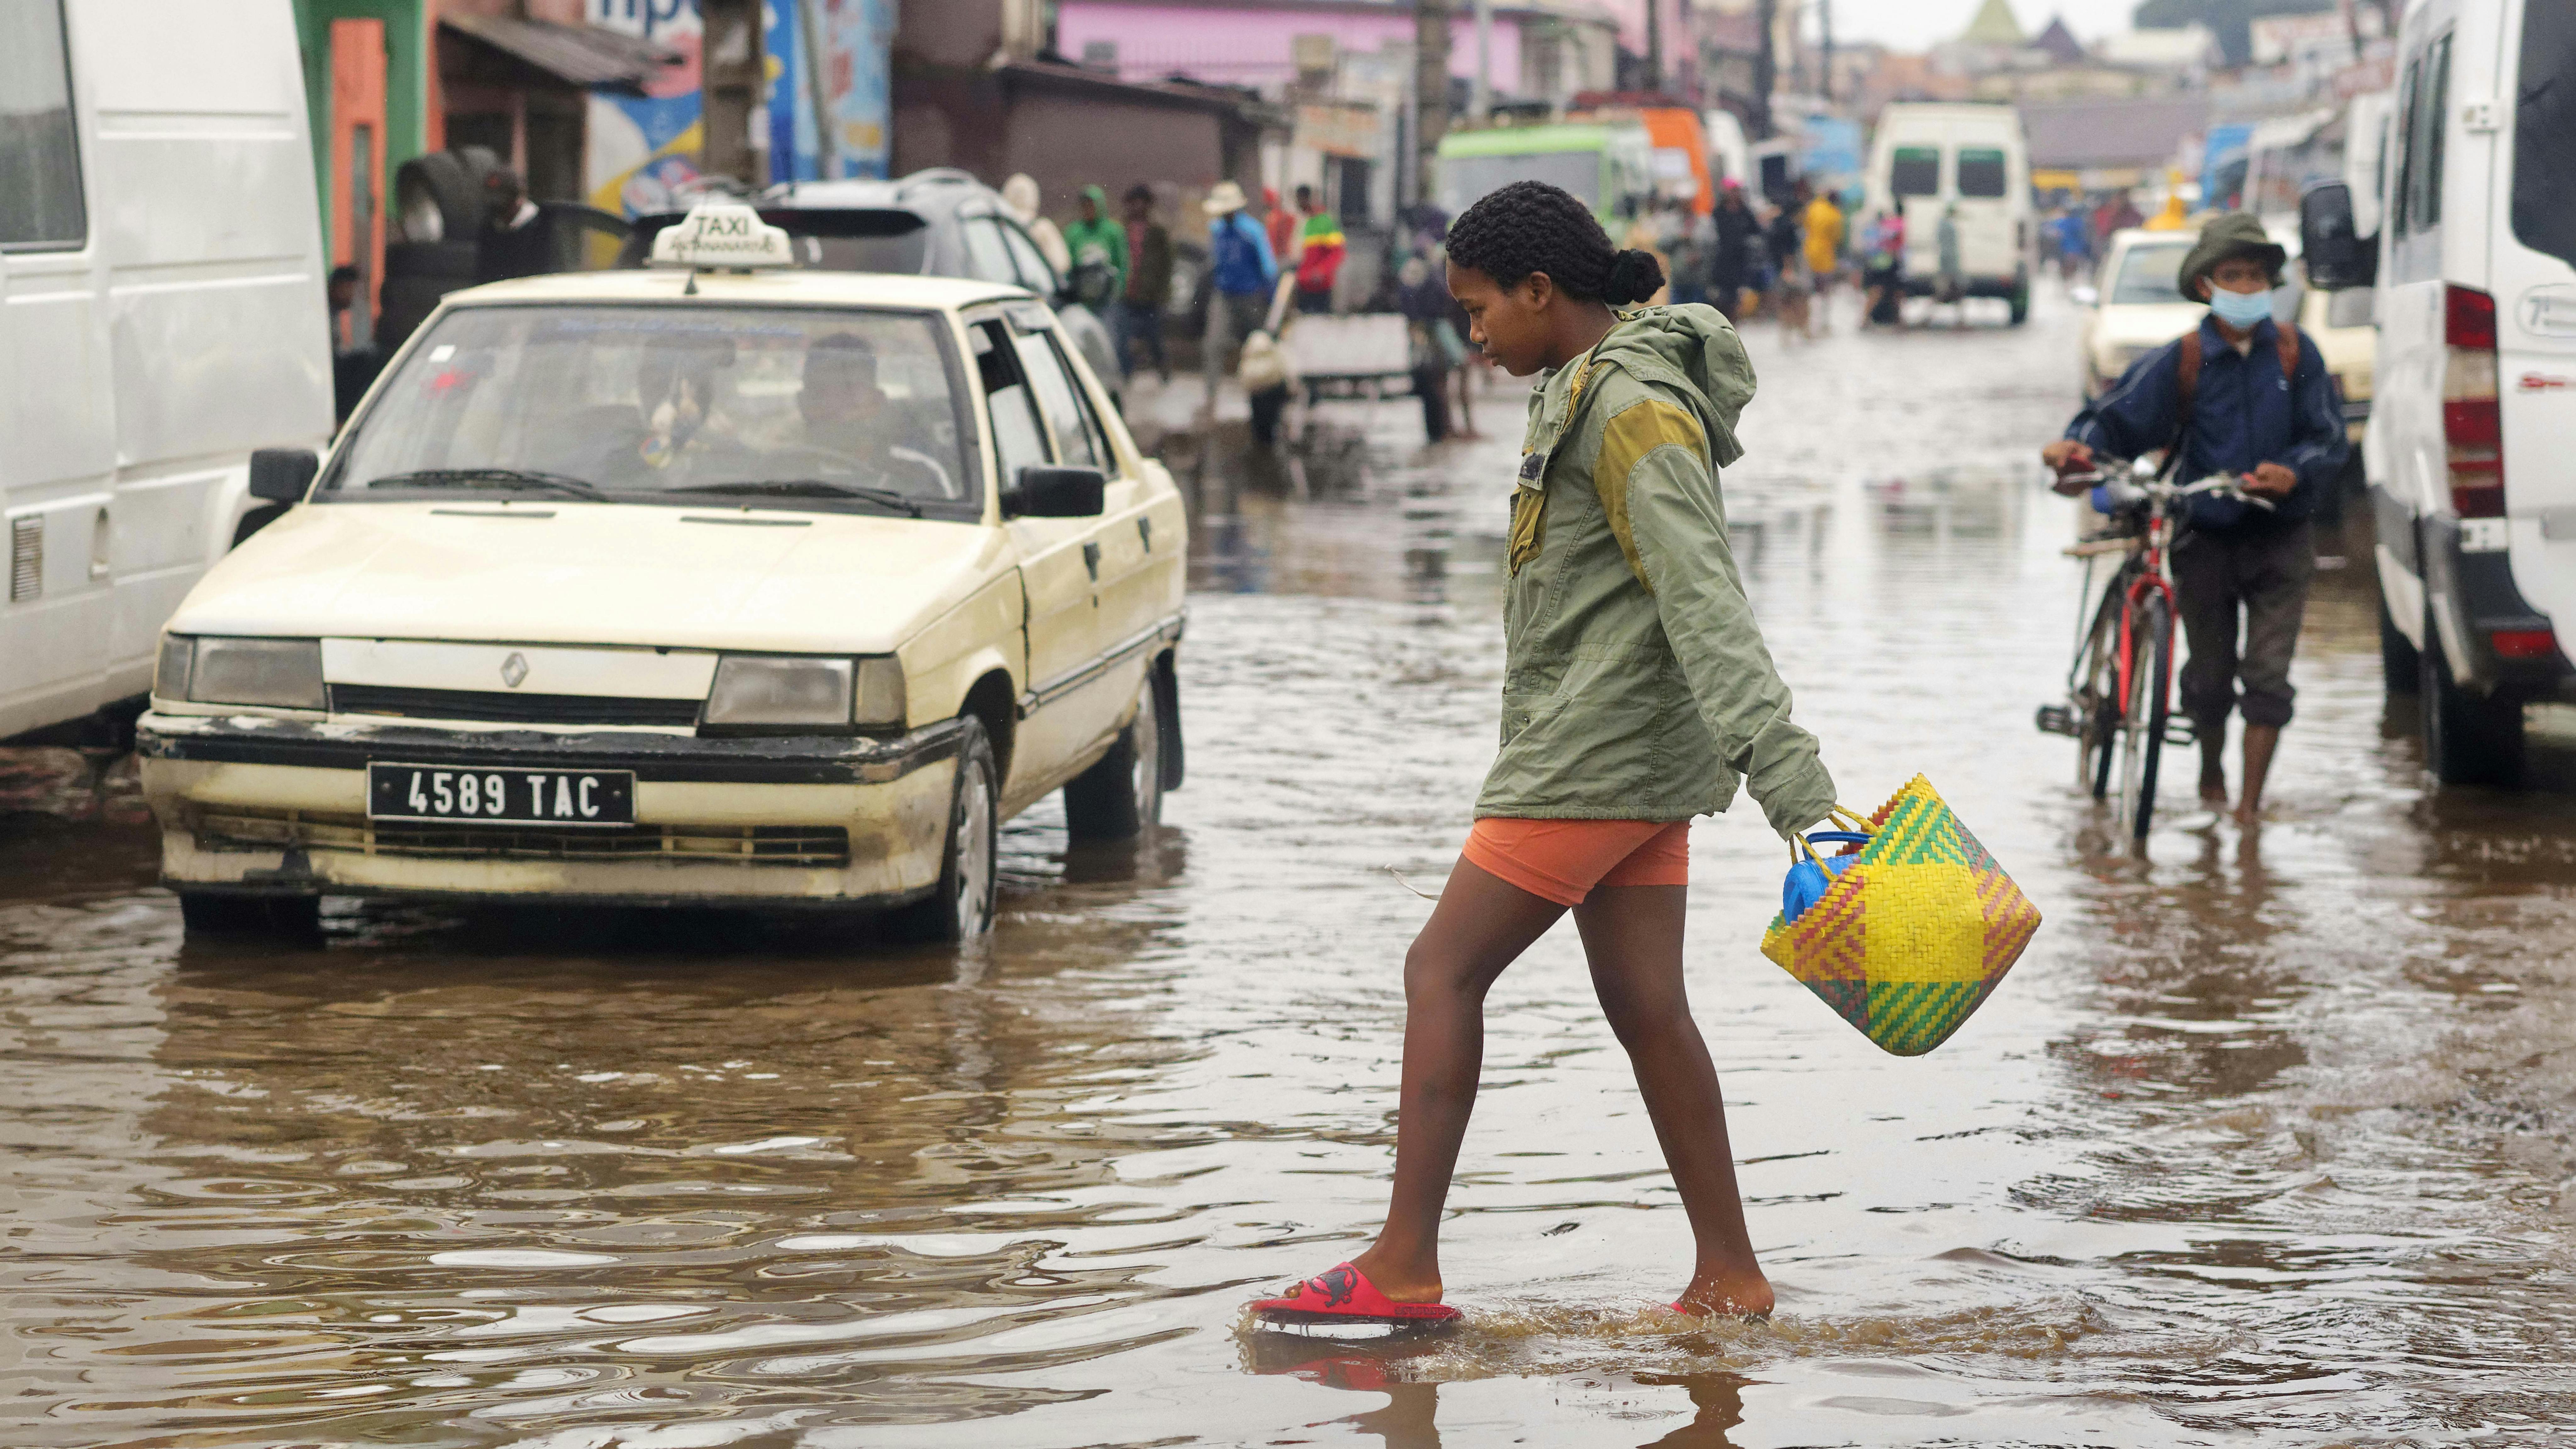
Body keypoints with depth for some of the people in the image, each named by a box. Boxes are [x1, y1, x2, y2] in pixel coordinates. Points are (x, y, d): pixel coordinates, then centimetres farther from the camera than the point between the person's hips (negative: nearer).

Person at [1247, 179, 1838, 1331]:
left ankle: (1403, 1268, -2)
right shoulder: (1591, 390, 15)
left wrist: (1793, 786, -32)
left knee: (1443, 971, -4)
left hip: (1593, 759, -10)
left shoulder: (1635, 412, -17)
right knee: (1646, 1007, 9)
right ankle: (1729, 1280, 11)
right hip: (1638, 760, 10)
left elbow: (1709, 608, -26)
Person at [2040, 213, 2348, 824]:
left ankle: (2250, 803, 1)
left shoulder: (2295, 355, -2)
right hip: (2205, 538, 0)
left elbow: (2328, 438, -2)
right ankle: (2211, 772, 37)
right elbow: (2119, 414, -6)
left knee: (2267, 676, -6)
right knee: (2210, 676, 10)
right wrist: (2081, 444, -27)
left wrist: (2294, 473, -23)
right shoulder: (2181, 360, -4)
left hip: (2280, 540, 0)